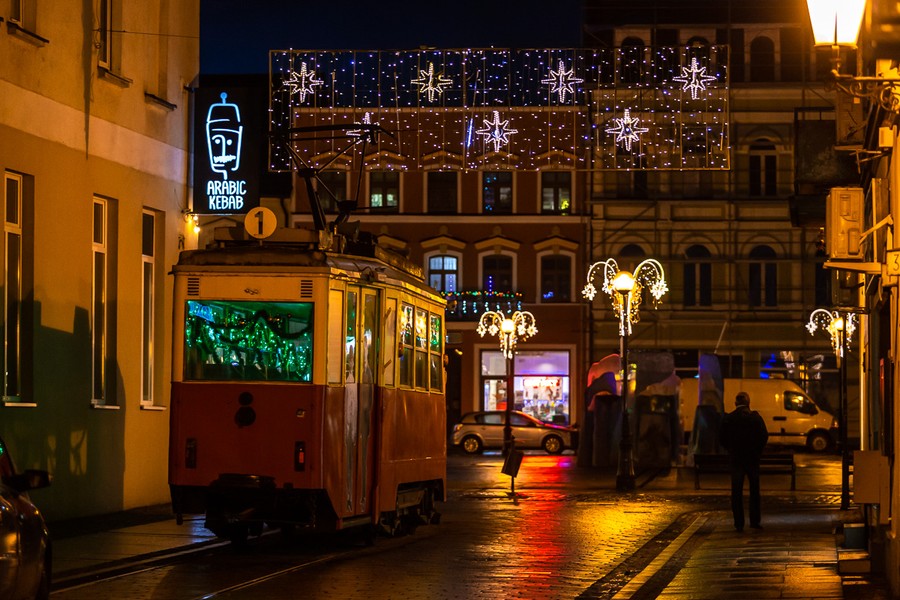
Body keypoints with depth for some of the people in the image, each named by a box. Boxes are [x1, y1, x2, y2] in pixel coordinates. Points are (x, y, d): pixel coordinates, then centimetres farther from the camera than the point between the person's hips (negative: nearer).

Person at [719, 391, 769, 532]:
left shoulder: (728, 418, -4)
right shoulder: (755, 417, -6)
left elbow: (722, 438, -3)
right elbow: (764, 436, -9)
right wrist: (757, 450, 6)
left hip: (736, 459, 0)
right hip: (753, 458, 0)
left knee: (736, 491, 4)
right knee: (754, 490, 11)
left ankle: (739, 522, 1)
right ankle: (755, 520, 10)